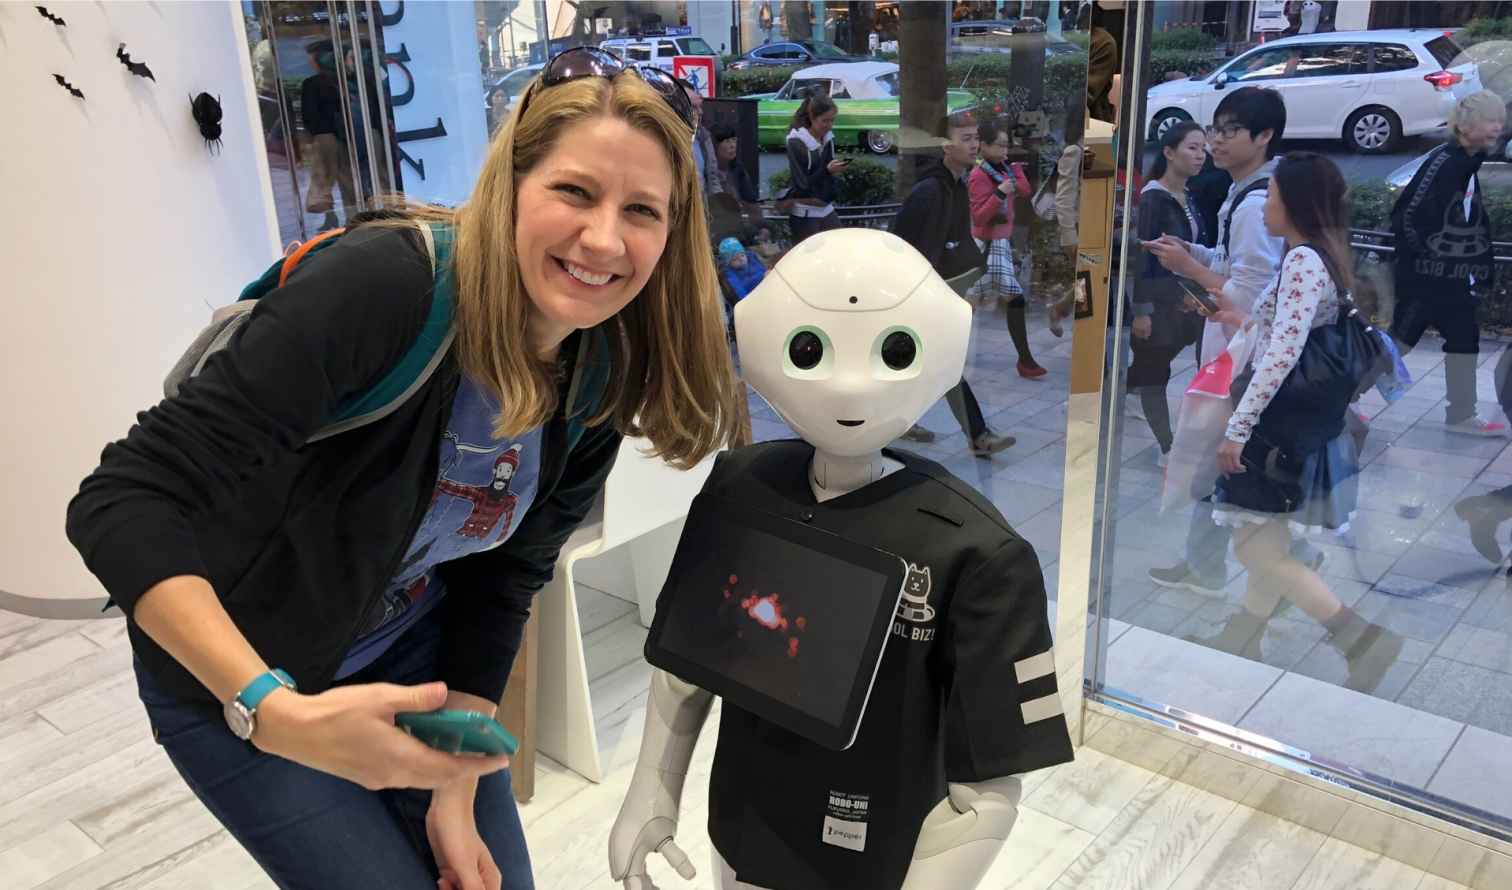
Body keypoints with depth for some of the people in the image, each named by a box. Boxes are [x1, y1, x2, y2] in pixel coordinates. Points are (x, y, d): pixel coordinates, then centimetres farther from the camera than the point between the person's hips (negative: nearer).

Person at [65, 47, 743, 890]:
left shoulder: (604, 376, -12)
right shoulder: (385, 282, -33)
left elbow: (503, 577, -3)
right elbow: (125, 502, -32)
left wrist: (457, 791, -5)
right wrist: (276, 713, -43)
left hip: (415, 654, 5)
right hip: (234, 678, -5)